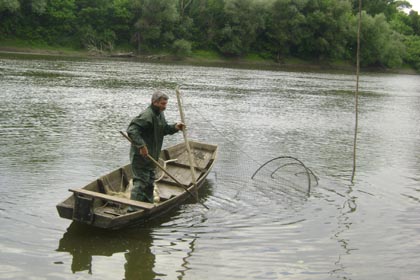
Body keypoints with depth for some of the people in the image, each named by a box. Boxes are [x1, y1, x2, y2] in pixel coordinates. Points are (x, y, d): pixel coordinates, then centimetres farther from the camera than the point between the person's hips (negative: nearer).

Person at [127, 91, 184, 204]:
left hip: (151, 156, 10)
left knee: (150, 181, 20)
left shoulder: (160, 114, 10)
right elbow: (132, 130, -30)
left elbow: (164, 129, 22)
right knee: (141, 181, -8)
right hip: (141, 155, -10)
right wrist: (141, 146, -35)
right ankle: (133, 207, -2)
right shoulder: (147, 115, -23)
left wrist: (174, 127, 2)